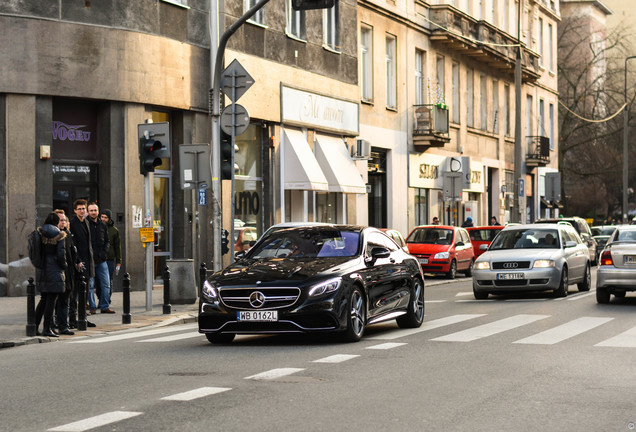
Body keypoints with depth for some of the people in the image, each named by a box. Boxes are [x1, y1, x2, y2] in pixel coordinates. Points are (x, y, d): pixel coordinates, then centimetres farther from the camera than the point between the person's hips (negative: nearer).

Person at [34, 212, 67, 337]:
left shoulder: (40, 234, 6)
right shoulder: (59, 236, -8)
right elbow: (61, 254, -11)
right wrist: (64, 266, 4)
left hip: (41, 270, 6)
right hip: (54, 270, -6)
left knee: (43, 299, 15)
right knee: (51, 300, -2)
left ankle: (35, 326, 14)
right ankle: (47, 328, -2)